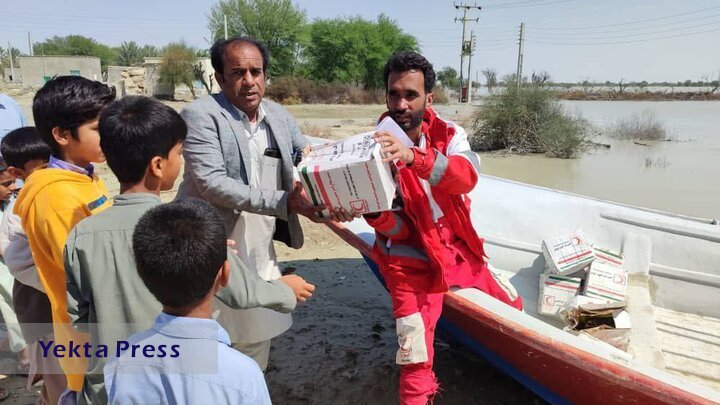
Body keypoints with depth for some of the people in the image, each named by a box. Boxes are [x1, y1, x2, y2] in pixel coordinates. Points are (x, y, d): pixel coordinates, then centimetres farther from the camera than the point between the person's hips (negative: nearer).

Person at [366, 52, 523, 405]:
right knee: (415, 360, -9)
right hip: (411, 263, -3)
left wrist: (413, 156, -49)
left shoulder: (449, 134, -8)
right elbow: (396, 230, -17)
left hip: (459, 252, 4)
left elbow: (467, 175, -32)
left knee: (512, 305, 20)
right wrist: (375, 209, -41)